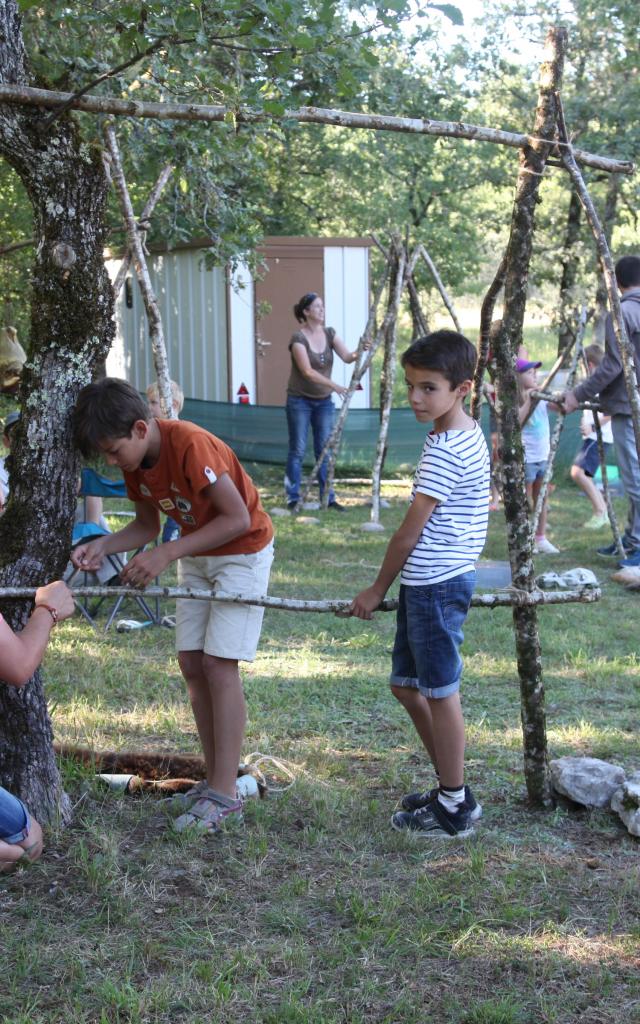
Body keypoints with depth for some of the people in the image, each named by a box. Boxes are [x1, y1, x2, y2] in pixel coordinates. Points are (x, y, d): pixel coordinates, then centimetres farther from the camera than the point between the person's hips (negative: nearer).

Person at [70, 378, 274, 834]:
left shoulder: (190, 446, -30)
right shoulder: (134, 460, -5)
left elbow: (237, 518, -27)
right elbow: (147, 525, 7)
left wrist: (165, 555, -27)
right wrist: (103, 546, -13)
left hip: (243, 552, -8)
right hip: (196, 554, 8)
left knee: (218, 664, -12)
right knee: (191, 663, 3)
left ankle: (224, 795, -8)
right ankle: (217, 779, 11)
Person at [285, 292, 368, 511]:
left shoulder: (329, 334, 3)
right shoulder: (298, 339, -14)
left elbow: (346, 357, -8)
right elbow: (307, 371, -22)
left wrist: (359, 352, -29)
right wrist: (335, 386, -31)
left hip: (324, 401, 5)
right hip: (300, 400, -5)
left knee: (324, 450, 3)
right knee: (297, 450, -2)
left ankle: (328, 498, 6)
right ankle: (293, 498, 3)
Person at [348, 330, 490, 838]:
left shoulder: (445, 451, -21)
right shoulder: (468, 434, 10)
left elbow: (410, 531, -16)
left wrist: (378, 589, -5)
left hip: (435, 583, -10)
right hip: (431, 581, 10)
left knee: (440, 692, 0)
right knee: (407, 683, 17)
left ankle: (454, 810, 11)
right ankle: (452, 789, 26)